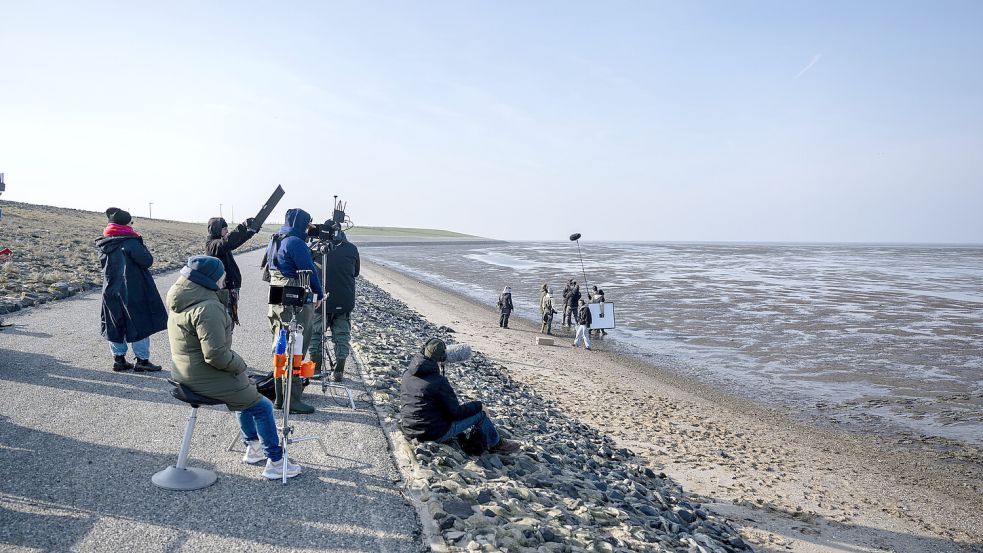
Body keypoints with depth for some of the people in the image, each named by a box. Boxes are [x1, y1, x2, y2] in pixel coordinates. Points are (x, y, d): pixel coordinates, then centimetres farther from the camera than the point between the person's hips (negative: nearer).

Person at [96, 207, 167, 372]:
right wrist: (141, 245, -2)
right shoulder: (130, 242, -17)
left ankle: (118, 358, 19)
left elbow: (104, 266, 17)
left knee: (115, 325, 14)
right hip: (132, 293, -7)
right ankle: (142, 360, 6)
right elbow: (147, 261, -16)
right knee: (140, 325, 2)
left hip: (111, 292, 7)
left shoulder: (104, 244, 6)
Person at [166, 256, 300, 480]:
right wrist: (239, 364, -15)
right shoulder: (207, 308, -28)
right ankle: (276, 462, 10)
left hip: (186, 370, 11)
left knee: (246, 394, 29)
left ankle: (253, 447, 39)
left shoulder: (181, 300, 4)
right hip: (207, 376, -10)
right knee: (262, 406, 2)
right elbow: (216, 355, -29)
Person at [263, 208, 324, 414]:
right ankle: (293, 400, 1)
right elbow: (310, 270, -12)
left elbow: (268, 267, 23)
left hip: (276, 300, 9)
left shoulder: (274, 241, 13)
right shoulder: (295, 243, -15)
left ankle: (280, 397, 24)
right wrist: (319, 294, -1)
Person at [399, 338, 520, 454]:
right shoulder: (438, 381, -22)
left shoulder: (407, 374, 0)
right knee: (479, 413, 5)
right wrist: (479, 405, 0)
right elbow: (456, 412, -15)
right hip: (434, 434, -7)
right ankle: (495, 444, 24)